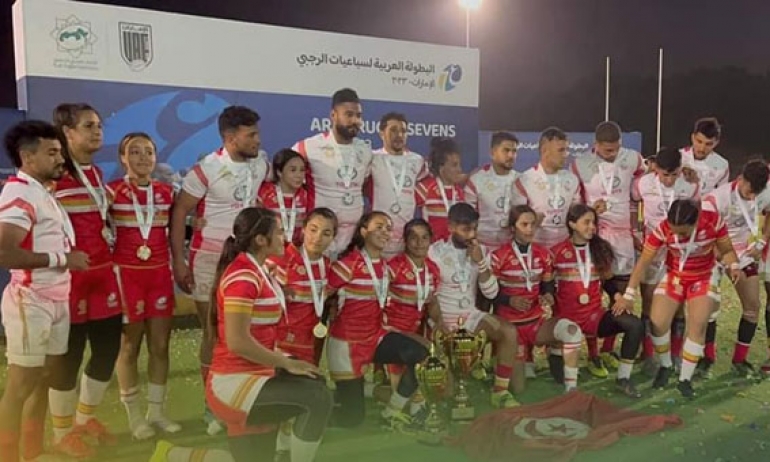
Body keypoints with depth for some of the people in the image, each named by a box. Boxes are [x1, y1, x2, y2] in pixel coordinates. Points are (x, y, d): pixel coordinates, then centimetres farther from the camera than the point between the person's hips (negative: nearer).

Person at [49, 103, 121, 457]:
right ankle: (62, 433, 24)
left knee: (108, 349, 13)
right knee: (69, 355, 5)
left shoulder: (96, 173, 14)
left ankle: (85, 419, 35)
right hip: (71, 277, -8)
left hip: (105, 274, 8)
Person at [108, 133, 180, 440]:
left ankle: (156, 412, 21)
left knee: (160, 345, 7)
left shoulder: (165, 192, 7)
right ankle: (135, 416, 20)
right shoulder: (113, 191, -6)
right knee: (130, 345, 6)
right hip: (126, 274, -4)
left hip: (160, 273, 4)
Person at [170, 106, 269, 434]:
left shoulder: (261, 165, 1)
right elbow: (179, 213, -9)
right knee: (214, 332, 5)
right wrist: (178, 261, -13)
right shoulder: (206, 169, -13)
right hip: (210, 259, -4)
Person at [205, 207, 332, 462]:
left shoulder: (259, 271, 12)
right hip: (235, 381, -10)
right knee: (318, 398, -20)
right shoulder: (243, 277, -19)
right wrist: (287, 363, -17)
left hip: (253, 374, 10)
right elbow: (237, 341, -26)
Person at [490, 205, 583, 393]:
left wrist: (548, 296, -13)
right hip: (510, 325, -3)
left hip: (537, 320, 3)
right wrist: (510, 301, -25)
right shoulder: (499, 256, -11)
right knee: (517, 388, -2)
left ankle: (571, 389, -17)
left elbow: (548, 286, 11)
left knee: (572, 331, -31)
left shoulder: (543, 254, 4)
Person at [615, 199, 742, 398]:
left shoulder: (713, 221, -24)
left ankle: (685, 379, 1)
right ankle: (666, 366, 17)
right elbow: (643, 262, -20)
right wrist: (628, 295, -22)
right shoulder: (663, 229, -26)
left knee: (698, 326, -16)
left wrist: (734, 266, -30)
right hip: (674, 277, 0)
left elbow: (727, 250, -8)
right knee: (657, 322, -13)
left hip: (704, 279, 0)